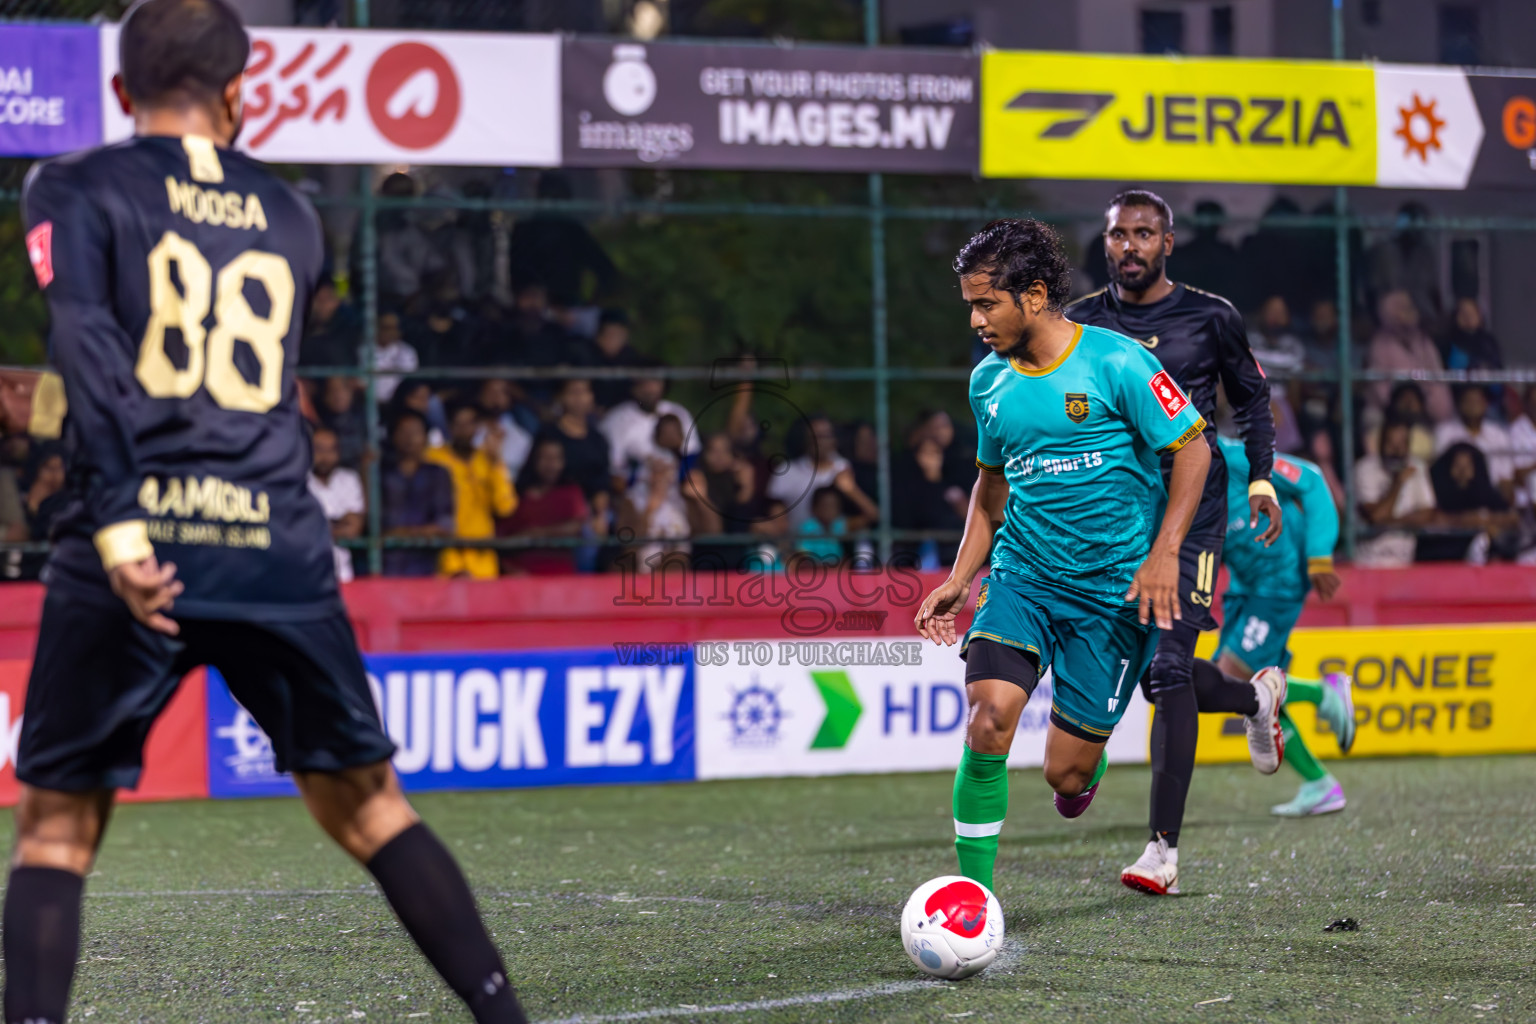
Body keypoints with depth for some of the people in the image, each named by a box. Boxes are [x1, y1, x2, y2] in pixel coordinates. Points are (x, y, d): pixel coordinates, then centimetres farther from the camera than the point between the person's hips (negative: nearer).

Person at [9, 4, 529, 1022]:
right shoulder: (291, 216, 18)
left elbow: (89, 349, -12)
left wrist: (116, 523, -19)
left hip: (140, 551, -3)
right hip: (280, 555, 3)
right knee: (368, 804, 16)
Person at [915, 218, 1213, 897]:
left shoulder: (1116, 363, -11)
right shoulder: (988, 382, 6)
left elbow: (1192, 448, -7)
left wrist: (1164, 553, -16)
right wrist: (959, 579, 12)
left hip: (1114, 587, -3)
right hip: (1021, 576, 4)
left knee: (1065, 775, -2)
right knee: (989, 717, -22)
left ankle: (1084, 762, 37)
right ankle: (973, 894, -11)